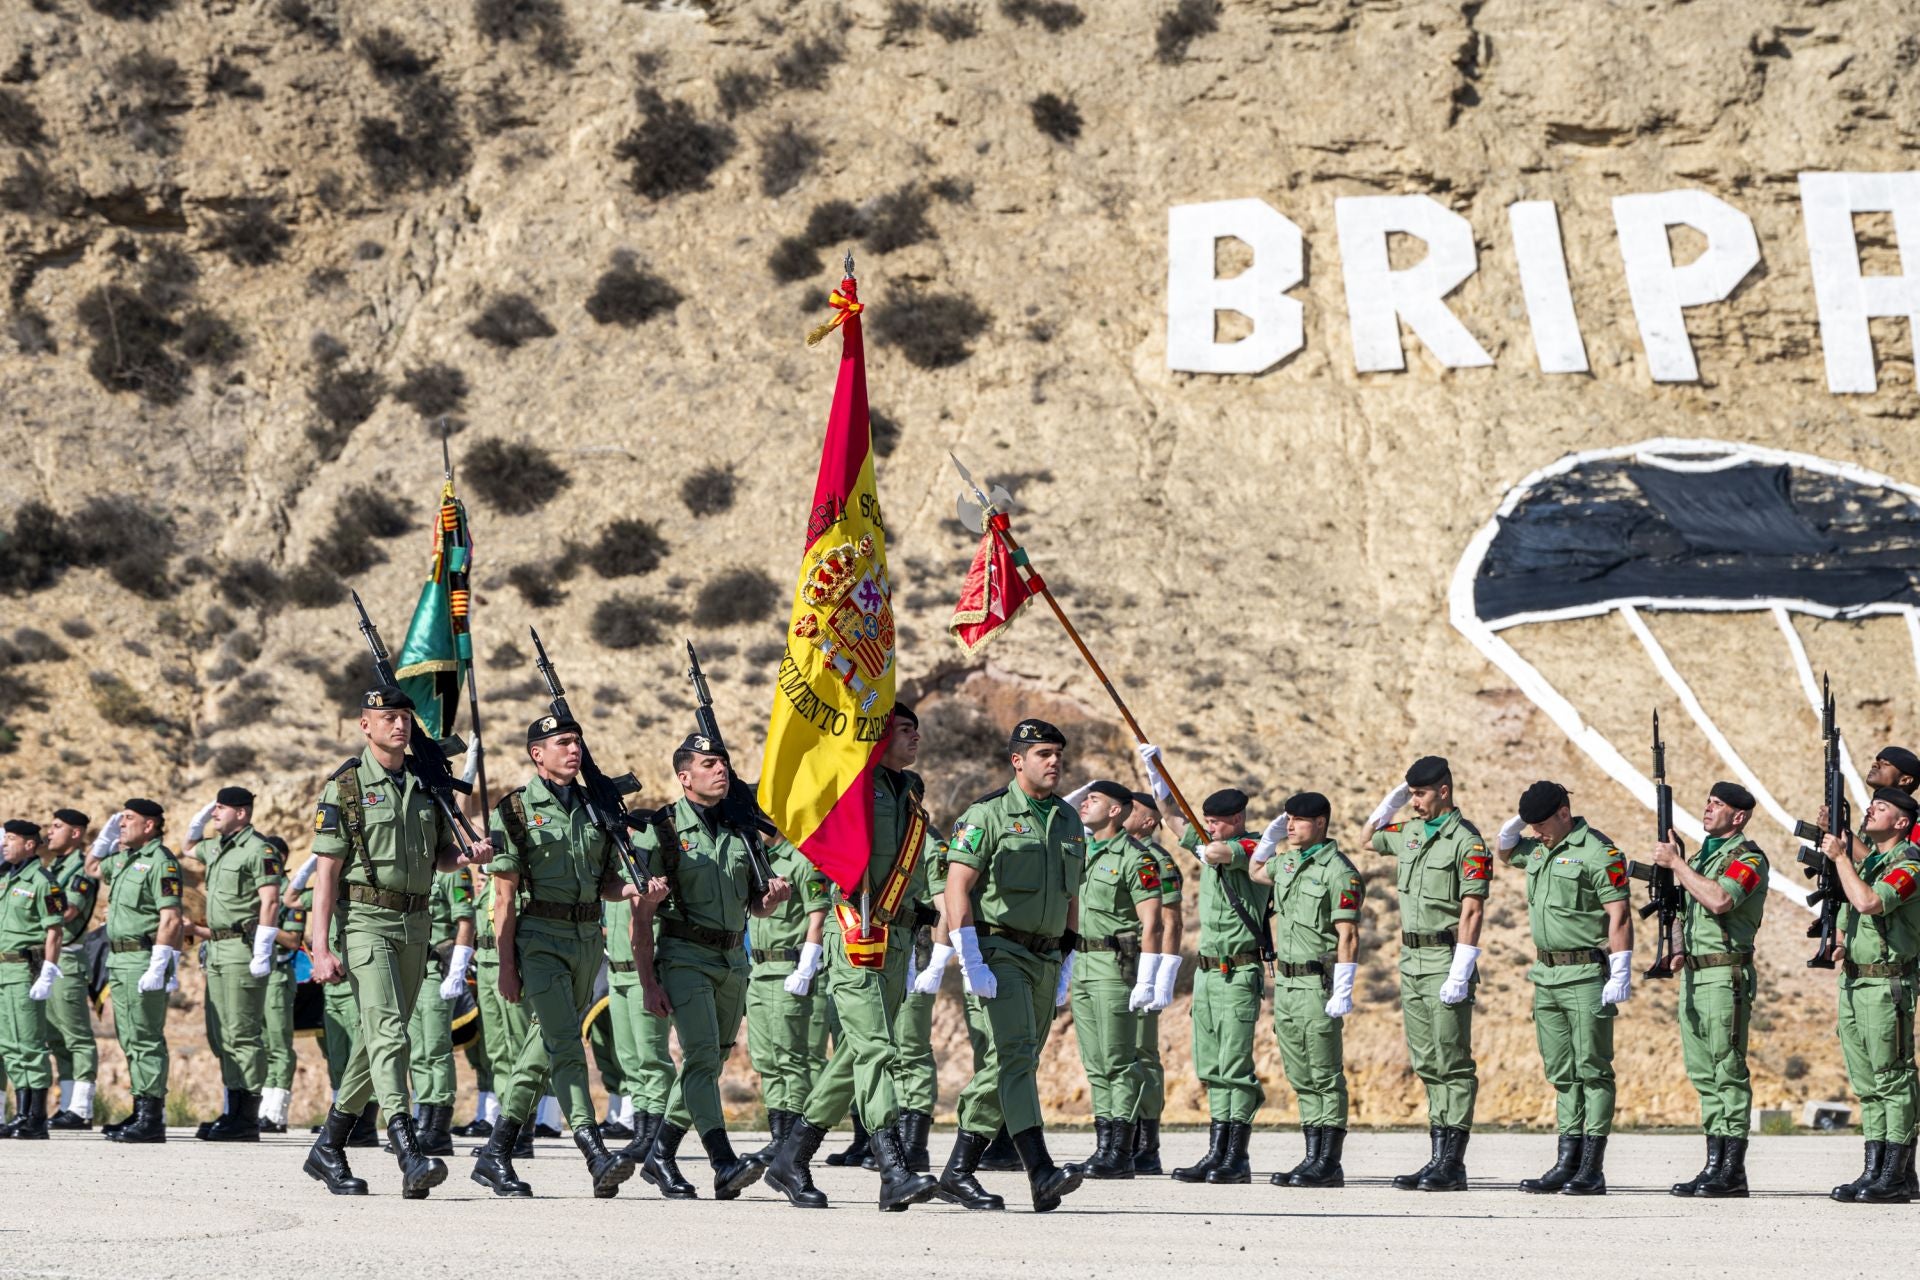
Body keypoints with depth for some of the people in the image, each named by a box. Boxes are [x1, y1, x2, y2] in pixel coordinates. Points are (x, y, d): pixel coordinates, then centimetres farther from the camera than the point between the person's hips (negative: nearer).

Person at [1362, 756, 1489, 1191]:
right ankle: (1439, 1158, 12)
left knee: (1453, 1064, -6)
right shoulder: (1409, 833, 13)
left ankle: (1452, 1164, -7)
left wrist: (1460, 974, -22)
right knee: (1427, 1065, 9)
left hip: (1445, 959, -8)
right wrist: (1391, 801, 16)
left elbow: (1472, 911, -17)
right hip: (1411, 959, 8)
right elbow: (1369, 839, 33)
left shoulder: (1467, 842, -12)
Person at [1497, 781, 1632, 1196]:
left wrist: (1621, 975, -20)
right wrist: (1516, 822, 13)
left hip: (1586, 975, -9)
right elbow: (1504, 852, 34)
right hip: (1547, 975, 9)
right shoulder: (1539, 850, 13)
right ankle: (1567, 1164, 12)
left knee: (1592, 1070, -6)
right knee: (1561, 1074, 9)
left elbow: (1619, 917, -15)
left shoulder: (1598, 852, -11)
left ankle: (1592, 1171, -6)